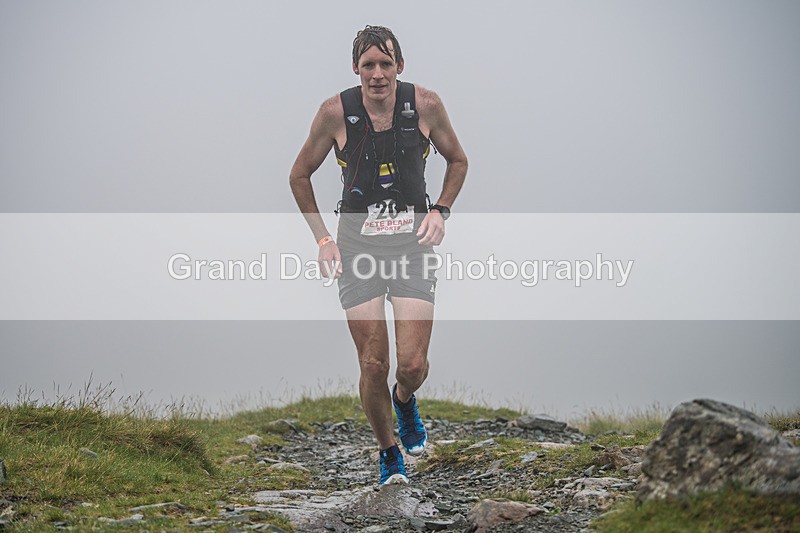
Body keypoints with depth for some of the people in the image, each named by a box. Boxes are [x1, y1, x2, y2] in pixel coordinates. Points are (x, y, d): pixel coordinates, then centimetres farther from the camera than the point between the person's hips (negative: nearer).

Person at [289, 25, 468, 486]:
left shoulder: (425, 105, -6)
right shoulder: (336, 112, -8)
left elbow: (458, 160, 13)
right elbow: (300, 175, 7)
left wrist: (441, 211, -1)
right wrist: (323, 238, 1)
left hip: (413, 245, 1)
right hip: (358, 248, 0)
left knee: (413, 364, -8)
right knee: (373, 366, -4)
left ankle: (405, 401, 29)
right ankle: (388, 452, 20)